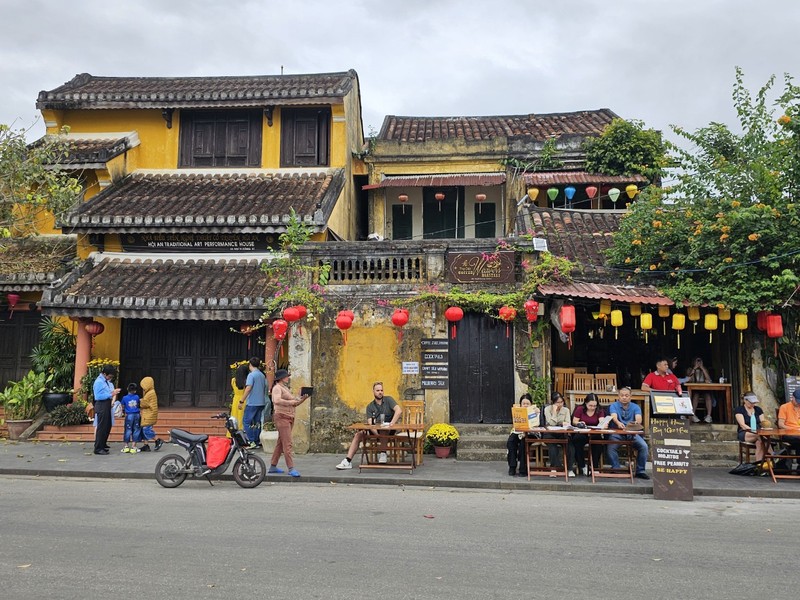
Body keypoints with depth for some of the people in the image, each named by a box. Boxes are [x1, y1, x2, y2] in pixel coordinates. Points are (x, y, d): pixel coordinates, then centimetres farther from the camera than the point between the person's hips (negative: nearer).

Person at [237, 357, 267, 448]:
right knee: (257, 422, 11)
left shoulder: (251, 375, -11)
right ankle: (257, 442, 11)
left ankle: (252, 442, -7)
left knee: (247, 422, -2)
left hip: (252, 403, -7)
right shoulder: (262, 375, 12)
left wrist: (241, 401, -15)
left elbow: (248, 389, -18)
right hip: (261, 402, 7)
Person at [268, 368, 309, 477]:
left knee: (281, 443, 13)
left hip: (289, 418, 10)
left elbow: (294, 404, 21)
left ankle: (273, 466, 19)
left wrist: (302, 399, 5)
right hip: (281, 417, -10)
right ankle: (291, 469, -15)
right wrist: (290, 402, -19)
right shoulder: (277, 388, -7)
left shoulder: (285, 388, 22)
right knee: (287, 444, -13)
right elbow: (277, 401, -27)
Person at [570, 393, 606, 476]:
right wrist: (579, 423, -20)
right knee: (577, 440, -34)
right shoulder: (580, 409, 3)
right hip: (581, 433, 0)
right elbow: (574, 421, 4)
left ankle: (594, 467, -17)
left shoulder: (600, 411, 4)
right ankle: (582, 466, -16)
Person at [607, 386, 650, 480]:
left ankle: (640, 471, -7)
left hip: (632, 433, 2)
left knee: (644, 446, -22)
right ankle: (616, 469, -15)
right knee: (611, 447, -30)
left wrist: (637, 422, -41)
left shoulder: (635, 407, 7)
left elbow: (638, 418, -14)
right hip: (617, 433, -2)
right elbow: (614, 417, -20)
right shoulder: (613, 406, 2)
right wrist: (618, 423, -44)